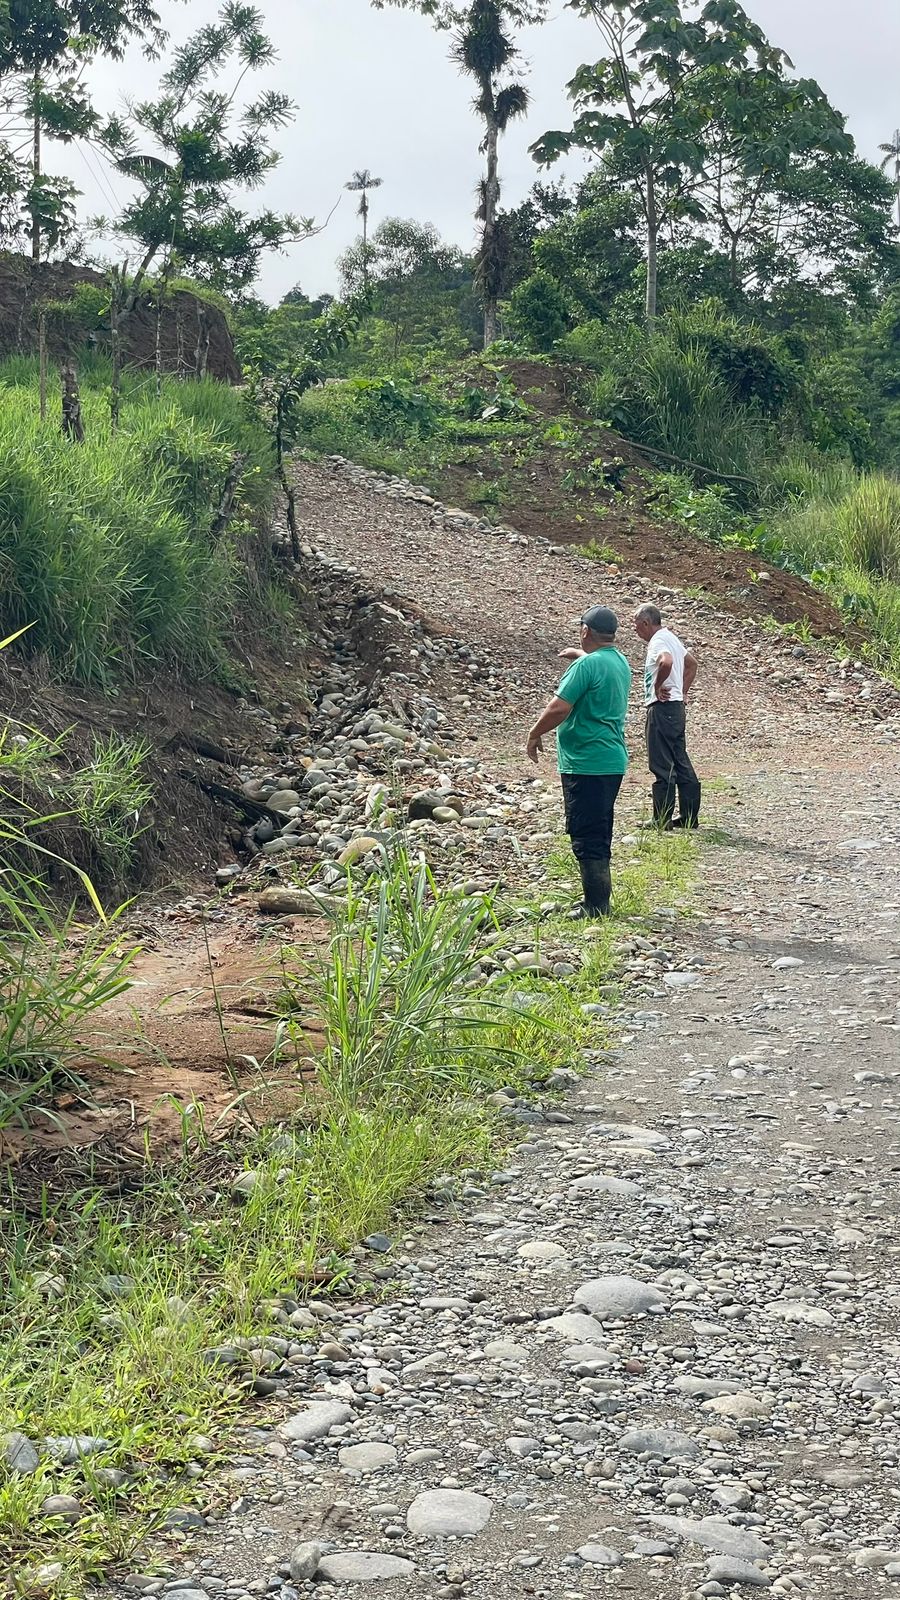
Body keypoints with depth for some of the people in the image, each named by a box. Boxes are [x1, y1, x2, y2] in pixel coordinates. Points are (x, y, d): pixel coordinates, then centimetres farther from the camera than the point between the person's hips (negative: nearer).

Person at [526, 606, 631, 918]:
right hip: (613, 761, 9)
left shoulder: (586, 665, -17)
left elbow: (559, 708, -21)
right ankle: (599, 900, 24)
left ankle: (595, 906, -4)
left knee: (586, 836, -5)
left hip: (585, 763, -9)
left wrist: (534, 735, -8)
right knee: (599, 834, 17)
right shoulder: (620, 663, 12)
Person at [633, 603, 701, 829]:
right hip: (676, 706, 10)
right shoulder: (671, 637, 17)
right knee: (681, 764, 12)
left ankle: (662, 820, -4)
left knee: (662, 766, -6)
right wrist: (683, 691, 22)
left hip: (662, 707, -10)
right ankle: (689, 817, 15)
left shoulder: (658, 641, -14)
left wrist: (658, 686, -20)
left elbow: (666, 662, -36)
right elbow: (691, 663, 29)